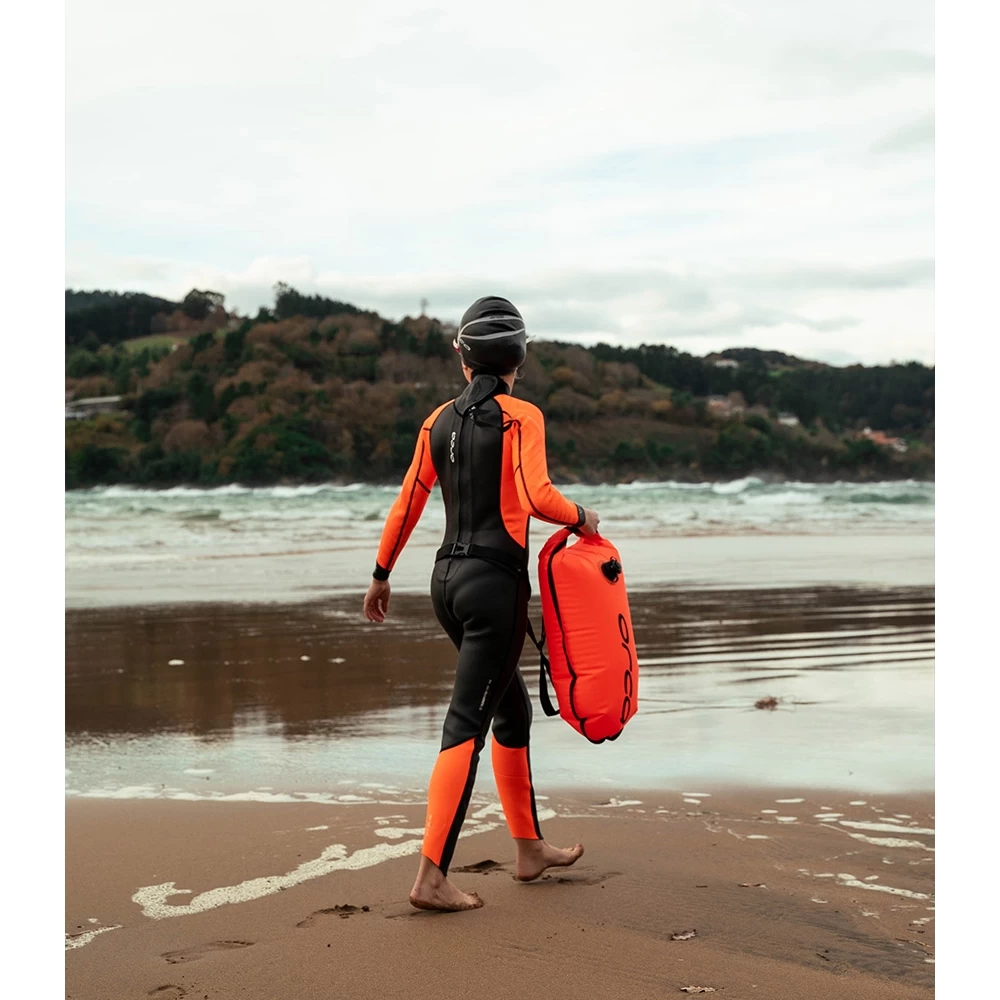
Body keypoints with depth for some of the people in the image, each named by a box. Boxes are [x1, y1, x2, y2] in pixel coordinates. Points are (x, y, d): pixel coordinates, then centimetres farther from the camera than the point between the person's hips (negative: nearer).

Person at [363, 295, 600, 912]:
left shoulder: (440, 421, 9)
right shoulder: (521, 417, -7)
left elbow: (407, 504, 12)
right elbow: (537, 497, -22)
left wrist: (382, 575, 20)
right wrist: (580, 517, -3)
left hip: (447, 578, 7)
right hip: (495, 581, -7)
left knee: (513, 707, 19)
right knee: (467, 722, -6)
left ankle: (530, 848, 30)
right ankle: (432, 877, -8)